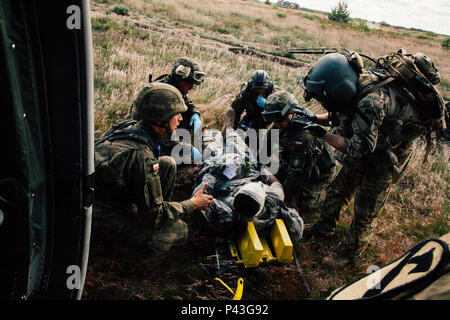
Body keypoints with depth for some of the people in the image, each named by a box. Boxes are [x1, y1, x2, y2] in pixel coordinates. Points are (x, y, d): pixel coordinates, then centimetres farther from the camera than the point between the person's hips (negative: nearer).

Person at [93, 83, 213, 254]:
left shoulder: (130, 126, -7)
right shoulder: (140, 155, -33)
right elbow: (154, 215, -24)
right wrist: (193, 204, -11)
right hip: (107, 219, -8)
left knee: (168, 163, 3)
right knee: (179, 230, -10)